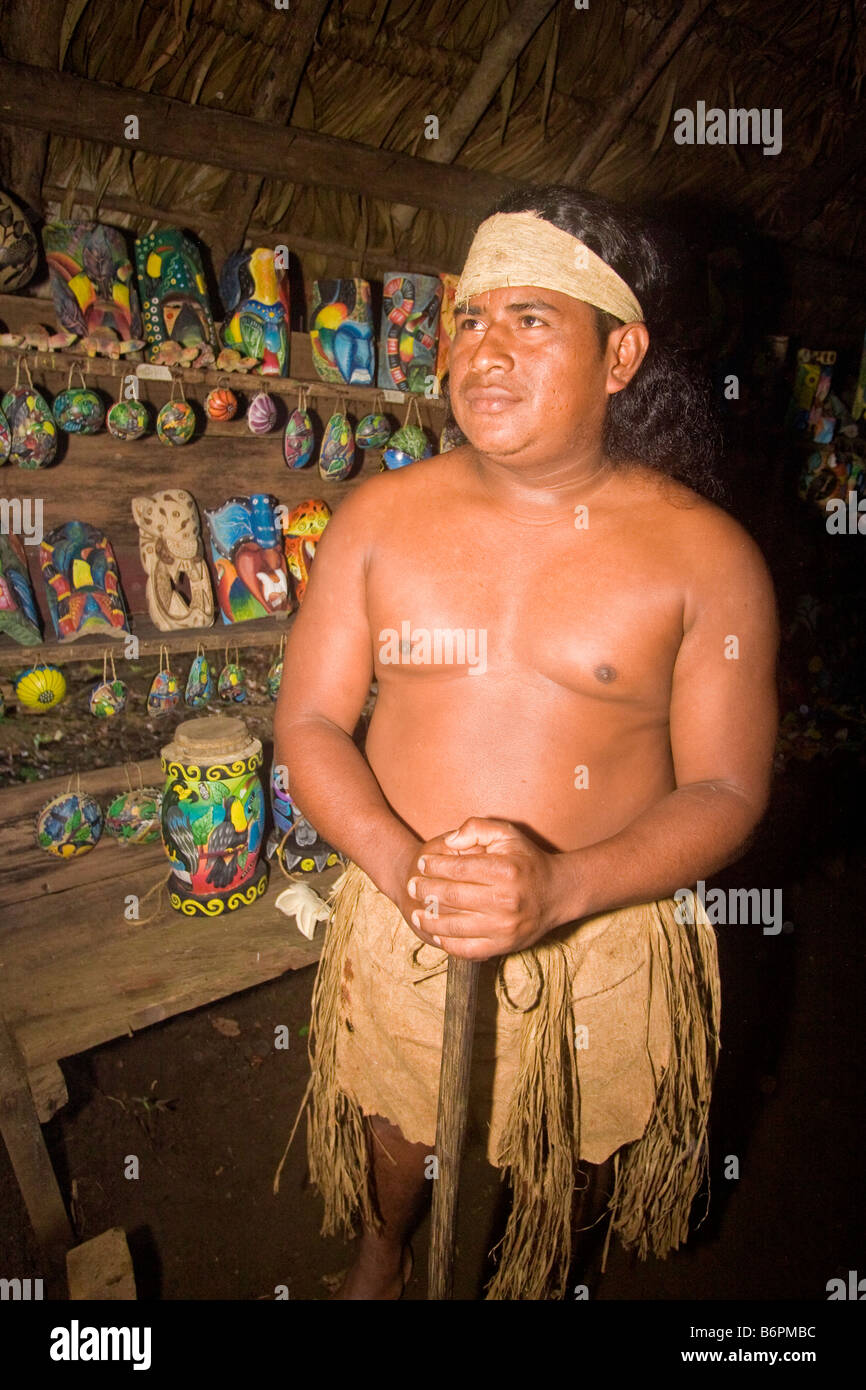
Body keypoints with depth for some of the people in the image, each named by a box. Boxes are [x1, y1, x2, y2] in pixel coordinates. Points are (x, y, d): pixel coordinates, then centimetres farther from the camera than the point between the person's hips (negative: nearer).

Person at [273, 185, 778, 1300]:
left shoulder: (706, 554, -13)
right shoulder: (379, 517, -6)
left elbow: (726, 792, -11)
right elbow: (309, 722, -5)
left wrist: (562, 888, -29)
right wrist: (402, 864, -23)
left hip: (606, 944, -1)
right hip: (397, 922, 2)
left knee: (563, 1163, 26)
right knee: (395, 1129, 28)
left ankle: (543, 1273, 64)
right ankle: (383, 1252, 65)